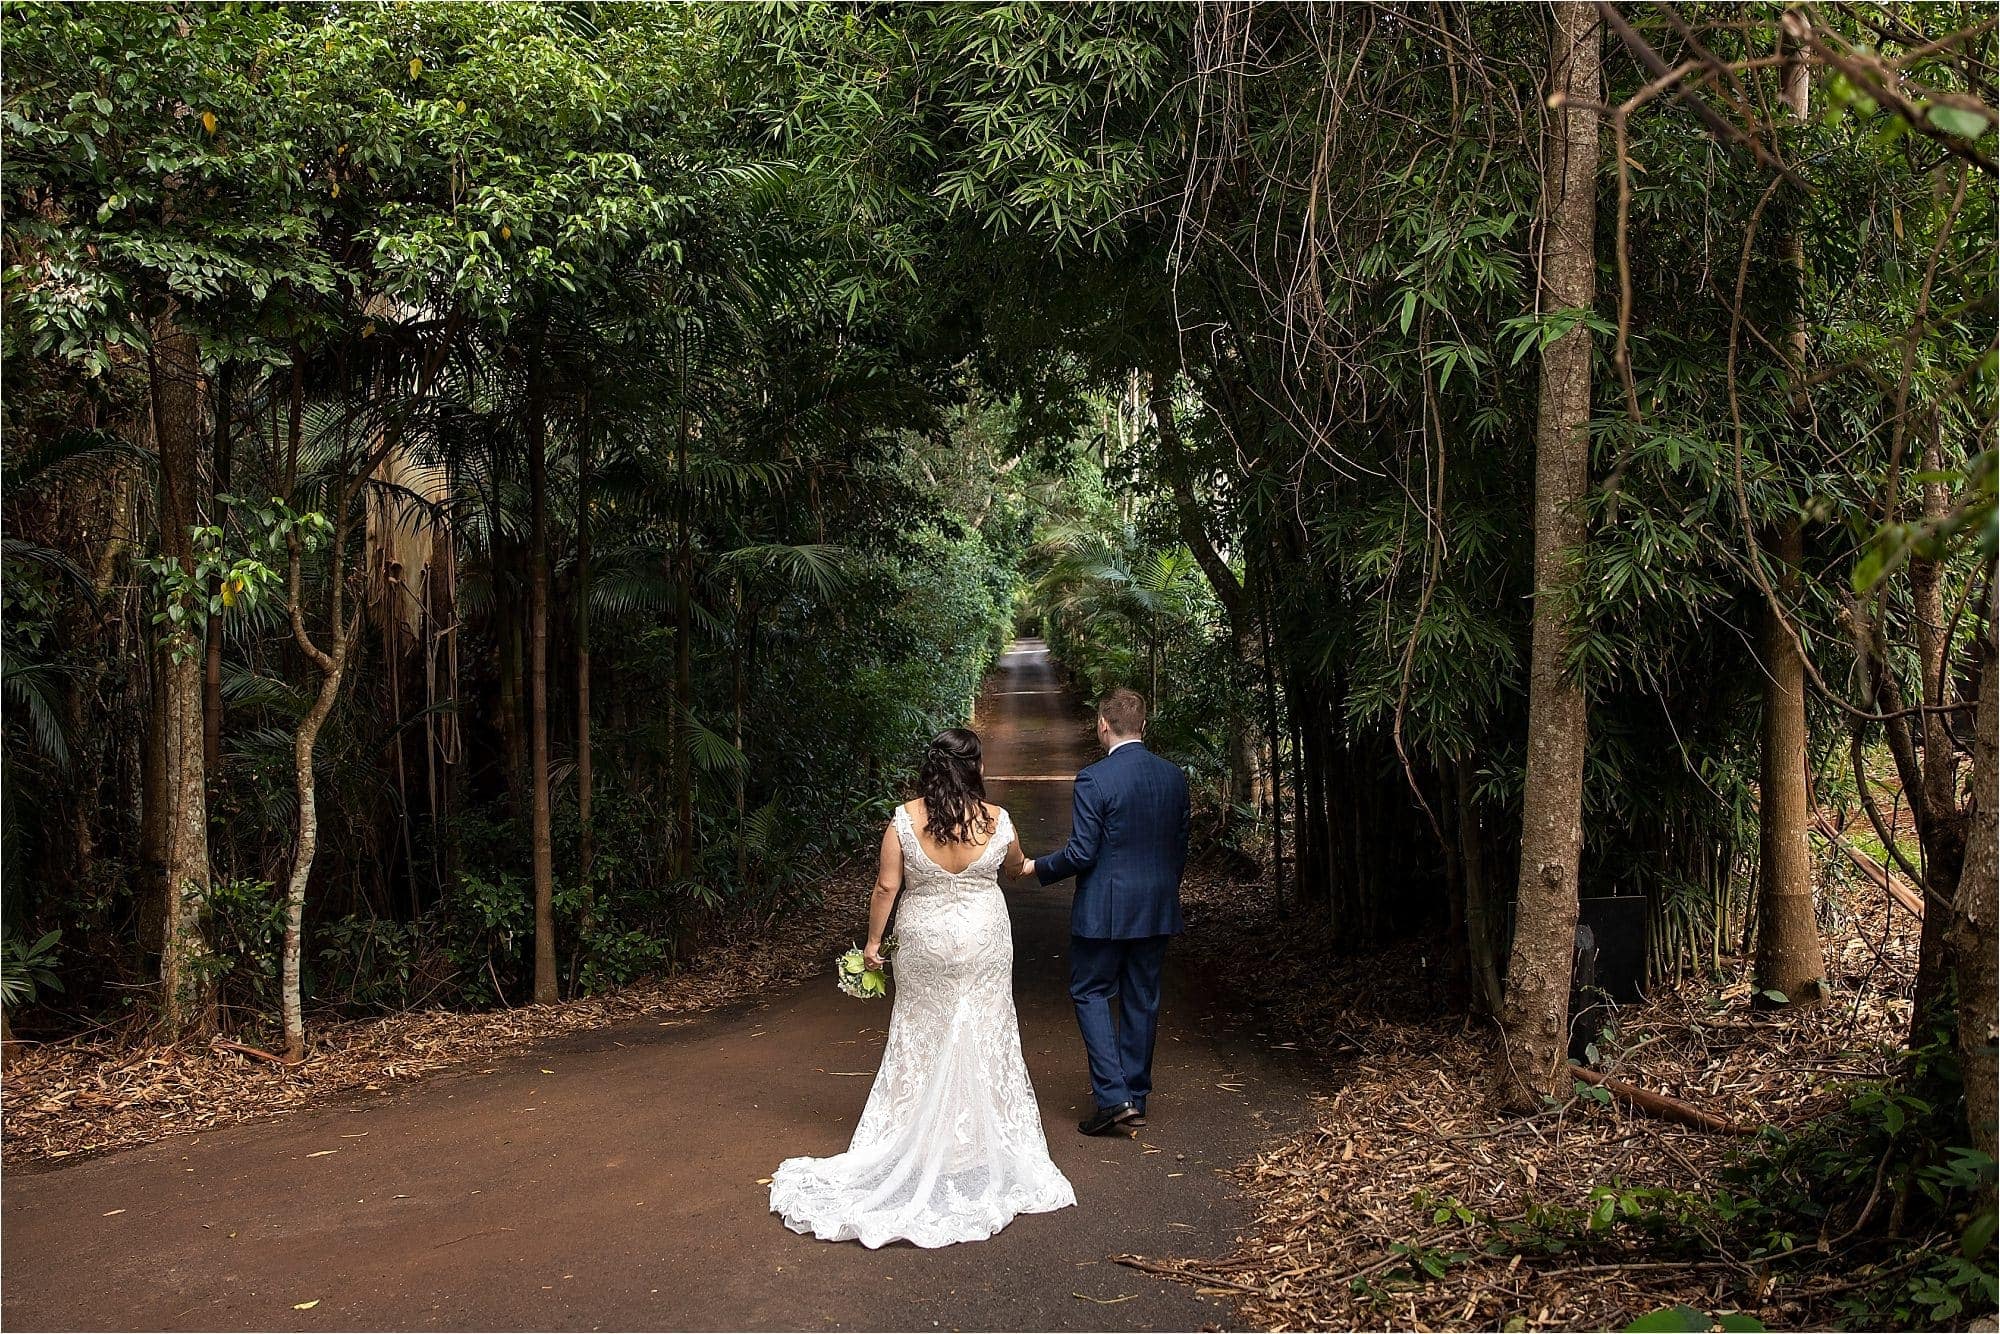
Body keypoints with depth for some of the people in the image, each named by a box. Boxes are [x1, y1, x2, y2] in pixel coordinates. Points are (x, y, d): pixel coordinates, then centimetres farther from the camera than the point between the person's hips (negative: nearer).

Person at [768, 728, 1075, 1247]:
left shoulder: (905, 819, -12)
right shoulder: (996, 821, -9)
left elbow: (886, 885, -10)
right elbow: (1015, 867, 11)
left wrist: (873, 940, 1)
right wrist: (1020, 865, 34)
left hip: (924, 942, 0)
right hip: (983, 942, 0)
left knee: (921, 1044, 13)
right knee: (983, 1041, 10)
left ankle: (918, 1154, 19)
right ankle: (984, 1151, 18)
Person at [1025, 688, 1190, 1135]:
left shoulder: (1094, 779, -16)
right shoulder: (1174, 776, 3)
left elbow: (1081, 853, -16)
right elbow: (1181, 847, 9)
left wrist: (1037, 867, 0)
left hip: (1105, 909, -6)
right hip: (1157, 911, 6)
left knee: (1089, 994, 7)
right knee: (1142, 1000, 14)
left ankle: (1113, 1097, -3)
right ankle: (1136, 1098, 22)